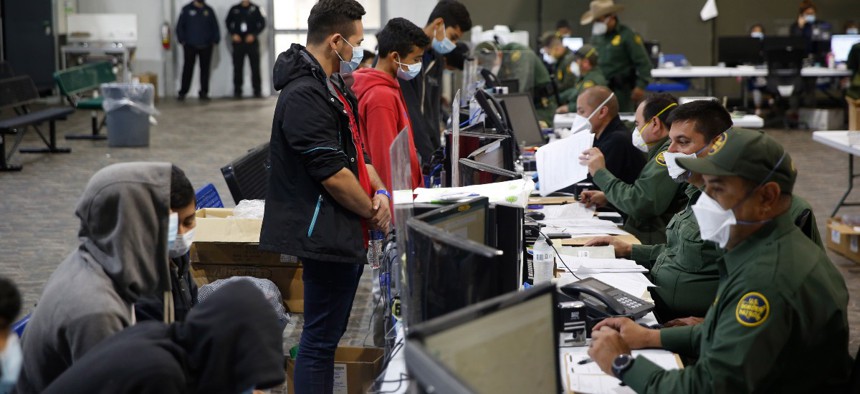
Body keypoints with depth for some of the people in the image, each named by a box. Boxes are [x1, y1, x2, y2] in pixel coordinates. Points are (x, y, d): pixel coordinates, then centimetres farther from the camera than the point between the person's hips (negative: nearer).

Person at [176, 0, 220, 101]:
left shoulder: (209, 10, 9)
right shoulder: (187, 9, 3)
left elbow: (215, 27, 10)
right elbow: (180, 26, 2)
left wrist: (215, 40, 1)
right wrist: (182, 40, -6)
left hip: (206, 46, 2)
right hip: (190, 46, -2)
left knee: (205, 69, 3)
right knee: (188, 69, -3)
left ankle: (204, 92, 10)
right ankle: (182, 92, 1)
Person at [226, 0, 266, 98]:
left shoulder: (255, 9, 3)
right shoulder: (234, 9, 8)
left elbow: (262, 23, 2)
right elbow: (228, 23, 13)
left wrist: (254, 35, -9)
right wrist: (233, 34, -2)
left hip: (252, 41, -1)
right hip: (238, 42, 1)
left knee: (255, 67, -2)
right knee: (237, 67, 1)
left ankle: (257, 90, 3)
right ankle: (237, 91, 6)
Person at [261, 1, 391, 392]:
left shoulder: (333, 87, 14)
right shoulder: (305, 96, -19)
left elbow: (355, 149, 21)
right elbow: (332, 173, -21)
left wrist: (379, 190, 3)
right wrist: (374, 213, -8)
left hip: (345, 235, 10)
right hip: (326, 236, -10)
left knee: (329, 333, 17)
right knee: (321, 338, -4)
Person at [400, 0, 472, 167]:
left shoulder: (437, 61, 12)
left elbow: (433, 111, 11)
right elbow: (407, 109, -18)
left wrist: (436, 154, -1)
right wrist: (430, 156, -19)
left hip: (420, 153, 8)